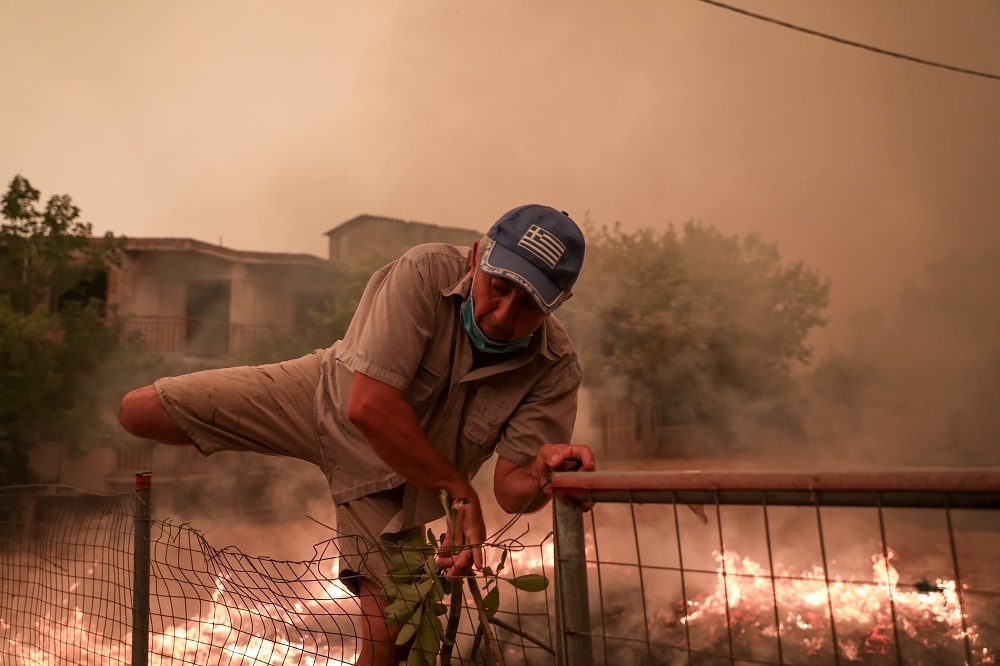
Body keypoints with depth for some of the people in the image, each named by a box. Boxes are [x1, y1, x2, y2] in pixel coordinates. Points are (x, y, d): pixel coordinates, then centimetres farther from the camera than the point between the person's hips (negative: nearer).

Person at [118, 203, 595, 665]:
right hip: (322, 397, 0)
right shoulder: (425, 273, -32)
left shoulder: (556, 369, -23)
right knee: (139, 411, -4)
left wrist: (544, 472, -46)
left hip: (394, 482, 1)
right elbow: (368, 405, -37)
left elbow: (511, 491, -22)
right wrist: (460, 491, -31)